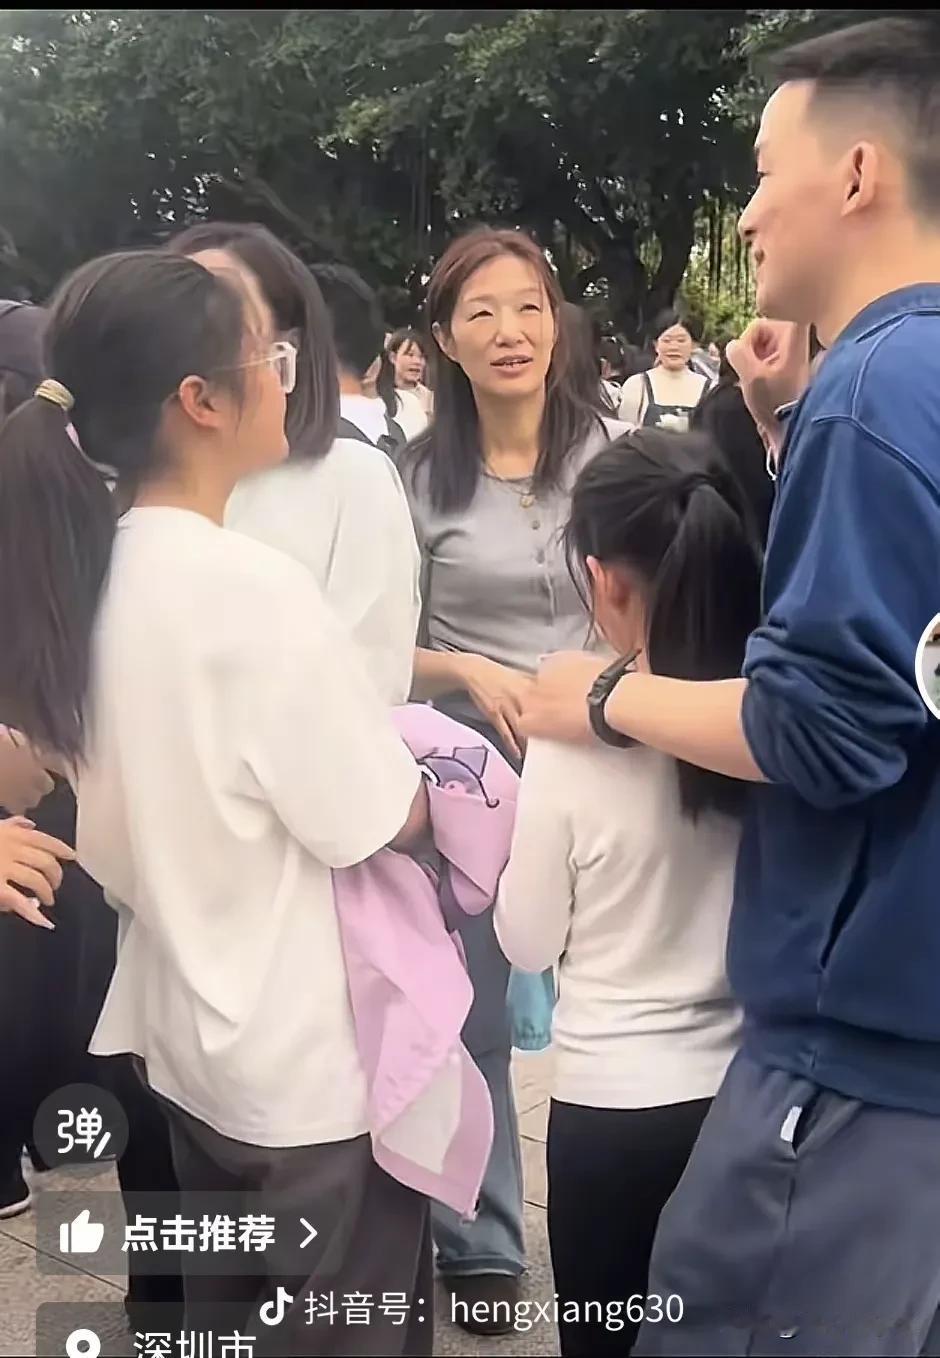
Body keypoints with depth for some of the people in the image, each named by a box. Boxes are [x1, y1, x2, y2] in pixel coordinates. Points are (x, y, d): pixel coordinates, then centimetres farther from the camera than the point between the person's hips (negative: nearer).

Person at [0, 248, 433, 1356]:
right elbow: (386, 819, -19)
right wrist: (431, 769, 1)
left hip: (188, 1035, 8)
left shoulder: (89, 576, -1)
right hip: (314, 1058, -7)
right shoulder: (251, 586, -25)